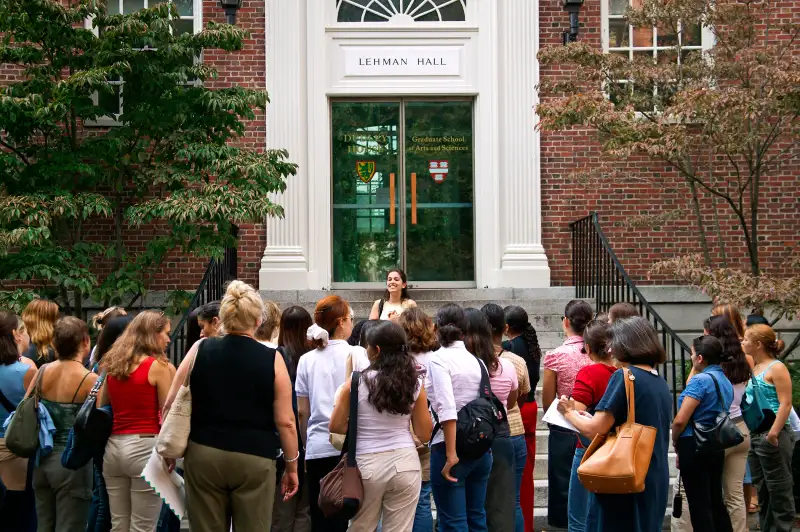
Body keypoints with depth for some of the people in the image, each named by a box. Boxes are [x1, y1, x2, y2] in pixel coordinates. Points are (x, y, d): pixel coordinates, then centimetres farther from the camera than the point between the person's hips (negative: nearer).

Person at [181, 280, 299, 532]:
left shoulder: (200, 351, -1)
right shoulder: (271, 359, -7)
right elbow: (285, 421, -6)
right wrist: (292, 465, 6)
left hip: (203, 453, 2)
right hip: (254, 458, -2)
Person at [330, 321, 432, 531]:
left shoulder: (356, 382, -7)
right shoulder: (414, 383, -2)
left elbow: (336, 426, 0)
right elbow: (425, 434, 2)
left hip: (367, 464, -1)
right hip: (405, 462, 1)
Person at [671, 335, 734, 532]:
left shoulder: (700, 380, -15)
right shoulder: (726, 382, 11)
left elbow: (680, 420, -20)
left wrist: (675, 442, -1)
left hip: (694, 447, -8)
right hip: (717, 447, 8)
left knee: (699, 504, -2)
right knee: (716, 501, 15)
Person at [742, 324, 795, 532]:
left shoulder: (776, 368, -11)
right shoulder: (754, 369, 13)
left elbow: (785, 404, -17)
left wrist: (773, 434, -24)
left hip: (772, 437, -8)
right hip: (754, 436, 9)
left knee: (779, 489, -1)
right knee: (762, 488, 13)